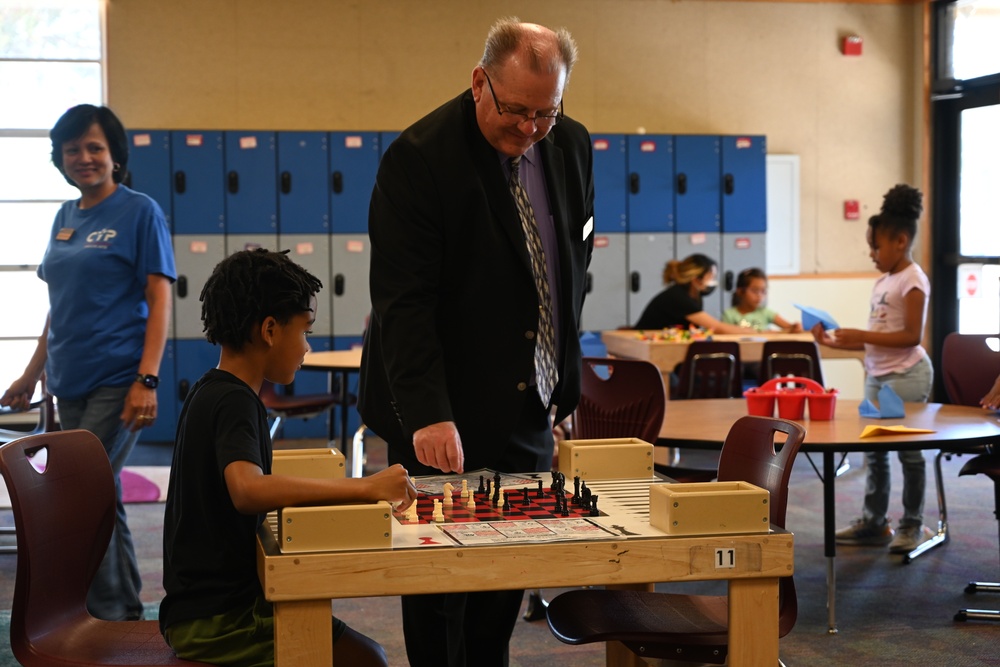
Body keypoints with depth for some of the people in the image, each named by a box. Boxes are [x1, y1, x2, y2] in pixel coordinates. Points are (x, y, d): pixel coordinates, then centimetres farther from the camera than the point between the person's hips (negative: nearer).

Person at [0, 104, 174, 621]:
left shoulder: (139, 212, -5)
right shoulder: (65, 217, 14)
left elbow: (158, 301, -10)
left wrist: (147, 381, -19)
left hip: (117, 380, -7)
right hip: (71, 382, 7)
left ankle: (108, 615, -3)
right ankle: (127, 616, 22)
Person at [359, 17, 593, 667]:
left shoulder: (572, 145, 4)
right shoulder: (418, 158, -16)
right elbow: (404, 301, -21)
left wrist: (564, 377, 12)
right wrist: (428, 414, -30)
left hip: (529, 408, 6)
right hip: (444, 416, -5)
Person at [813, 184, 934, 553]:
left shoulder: (913, 280, -11)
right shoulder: (883, 281, 14)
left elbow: (911, 336, -18)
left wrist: (862, 335, -19)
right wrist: (836, 342, 6)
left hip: (906, 375, -8)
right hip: (876, 373, 8)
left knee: (908, 449, 0)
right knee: (872, 450, 10)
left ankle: (912, 525, 9)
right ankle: (873, 521, 19)